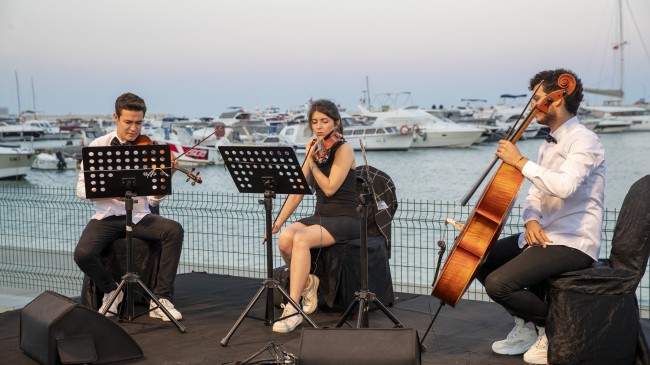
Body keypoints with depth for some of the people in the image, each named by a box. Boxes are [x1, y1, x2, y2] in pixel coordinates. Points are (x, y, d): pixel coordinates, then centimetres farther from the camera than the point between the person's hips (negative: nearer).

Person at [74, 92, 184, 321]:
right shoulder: (98, 146, 1)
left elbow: (154, 201, 0)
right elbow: (82, 189, -5)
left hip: (139, 216, 1)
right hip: (107, 217, -1)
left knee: (174, 230, -27)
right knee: (83, 254, -28)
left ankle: (161, 299, -16)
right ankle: (111, 290, 4)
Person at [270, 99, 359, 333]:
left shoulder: (343, 150, -7)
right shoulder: (315, 150, 11)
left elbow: (330, 188, -18)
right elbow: (297, 191, 7)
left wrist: (311, 161, -18)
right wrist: (278, 221, -2)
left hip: (345, 220, -6)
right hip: (319, 217, 6)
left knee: (302, 239, -33)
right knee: (285, 238, -25)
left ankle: (293, 309, -31)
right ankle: (307, 282, 2)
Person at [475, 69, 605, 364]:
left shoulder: (584, 141, -15)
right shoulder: (549, 144, 14)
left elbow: (564, 186, -33)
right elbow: (535, 195, 14)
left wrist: (520, 161, -25)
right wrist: (531, 220, -8)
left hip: (573, 243, -10)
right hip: (543, 235, 10)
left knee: (498, 283, -24)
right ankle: (526, 325, 18)